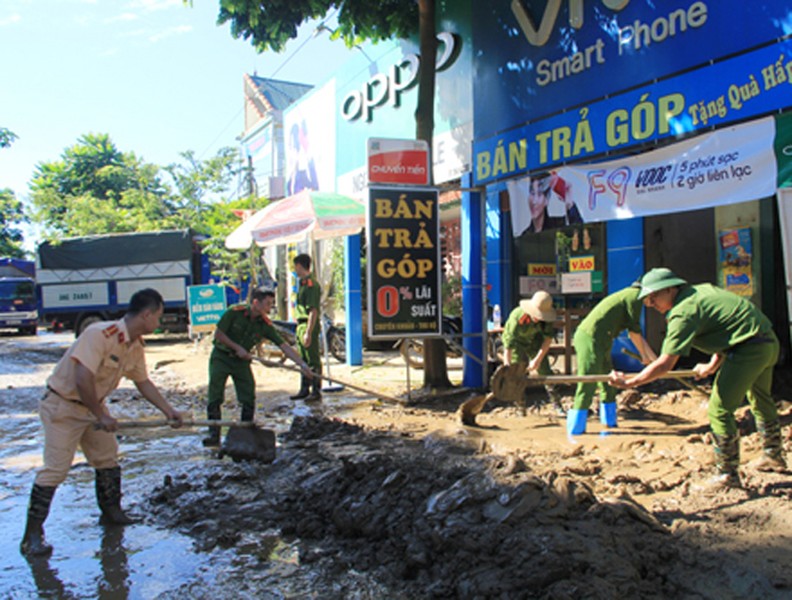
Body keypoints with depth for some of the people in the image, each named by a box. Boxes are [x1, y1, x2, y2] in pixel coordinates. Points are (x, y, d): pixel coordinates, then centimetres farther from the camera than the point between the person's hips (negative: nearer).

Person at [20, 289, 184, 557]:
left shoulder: (135, 346, -1)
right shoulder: (100, 334, -29)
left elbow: (143, 382, 12)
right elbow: (83, 379, -34)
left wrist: (169, 410, 10)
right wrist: (101, 416, -24)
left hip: (92, 405, 9)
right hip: (62, 406, -9)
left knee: (108, 459, 14)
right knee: (55, 469, -9)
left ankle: (111, 512, 31)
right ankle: (32, 535, 2)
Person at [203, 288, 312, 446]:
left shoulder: (265, 325, -10)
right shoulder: (234, 312, -19)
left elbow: (284, 345, -12)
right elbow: (218, 334, -14)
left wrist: (302, 364, -19)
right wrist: (237, 348, -17)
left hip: (242, 361, 3)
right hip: (221, 357, -3)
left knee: (249, 399, -3)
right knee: (215, 397, -8)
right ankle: (214, 435, -1)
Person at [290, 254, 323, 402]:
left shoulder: (311, 284, -16)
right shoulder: (303, 283, 16)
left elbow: (313, 311, -22)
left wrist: (308, 332, -24)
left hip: (309, 326, -10)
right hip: (301, 325, 10)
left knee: (313, 360, -3)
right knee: (304, 360, 17)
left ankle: (316, 392, 4)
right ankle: (304, 390, 26)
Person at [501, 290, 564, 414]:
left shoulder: (547, 317, -28)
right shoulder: (517, 317, -39)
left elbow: (548, 338, -16)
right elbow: (508, 345, -39)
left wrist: (538, 359, -21)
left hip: (534, 340, 3)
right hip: (517, 342, -3)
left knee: (545, 371, -3)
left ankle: (558, 406, 5)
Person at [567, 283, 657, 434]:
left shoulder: (629, 295, 24)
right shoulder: (636, 295, -6)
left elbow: (636, 333, 27)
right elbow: (633, 331, -6)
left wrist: (655, 359, 29)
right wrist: (644, 355, 7)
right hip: (590, 338, -11)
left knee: (608, 384, 18)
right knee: (587, 387, -9)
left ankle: (610, 422, 29)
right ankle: (575, 430, -7)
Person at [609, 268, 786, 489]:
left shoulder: (684, 313, -17)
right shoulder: (702, 290, 10)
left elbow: (664, 365, -19)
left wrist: (629, 382, -13)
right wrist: (713, 365, 25)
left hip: (749, 350, -10)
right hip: (770, 342, 10)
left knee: (719, 410, -4)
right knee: (761, 401, 28)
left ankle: (728, 474, 5)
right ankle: (774, 456, 48)